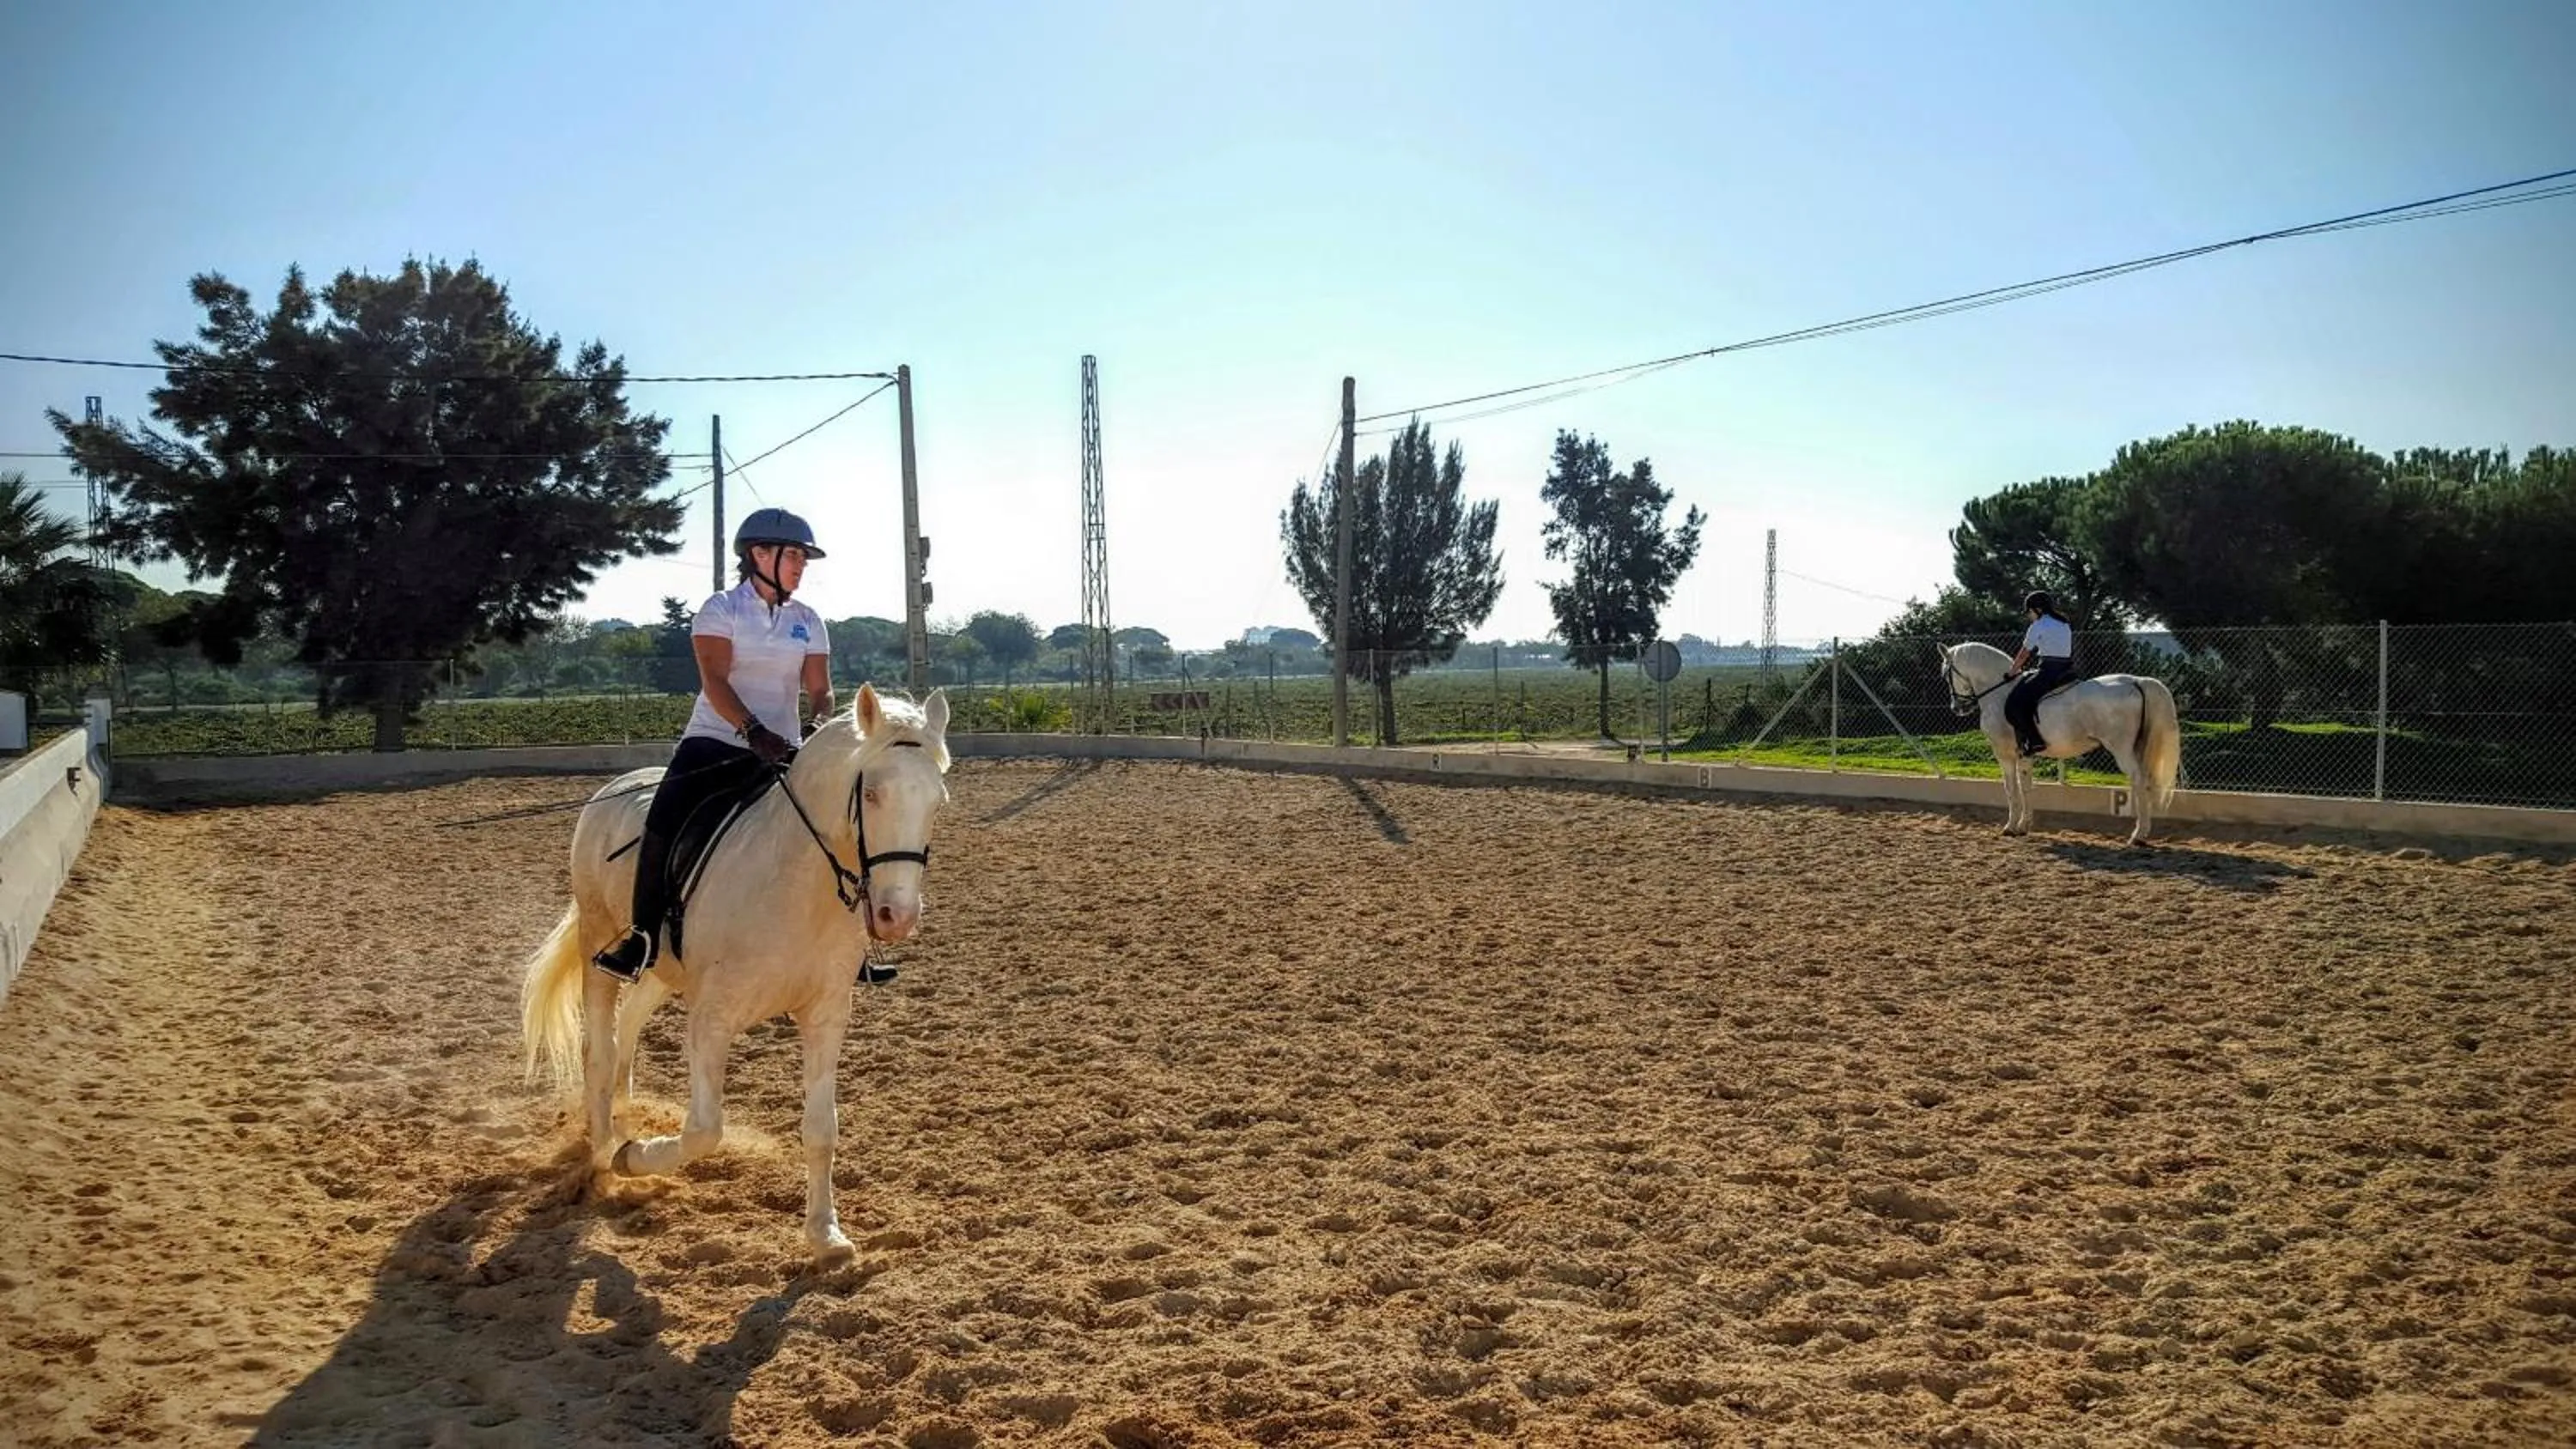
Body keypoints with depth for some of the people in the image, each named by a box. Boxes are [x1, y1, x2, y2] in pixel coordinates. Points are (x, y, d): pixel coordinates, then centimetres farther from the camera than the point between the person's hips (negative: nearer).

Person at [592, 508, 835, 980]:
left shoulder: (807, 620, 11)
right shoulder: (721, 610, -1)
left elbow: (820, 690, 4)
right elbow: (714, 681, -13)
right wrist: (754, 731, -28)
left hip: (782, 750, 4)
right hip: (717, 743, -4)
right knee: (667, 814, -24)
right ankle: (644, 937, -14)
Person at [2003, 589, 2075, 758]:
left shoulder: (2038, 626, -5)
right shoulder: (2065, 624, 18)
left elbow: (2023, 655, 0)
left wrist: (2011, 673, 13)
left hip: (2048, 673, -9)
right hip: (2067, 672, 9)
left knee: (2014, 704, -10)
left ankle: (2035, 742, -20)